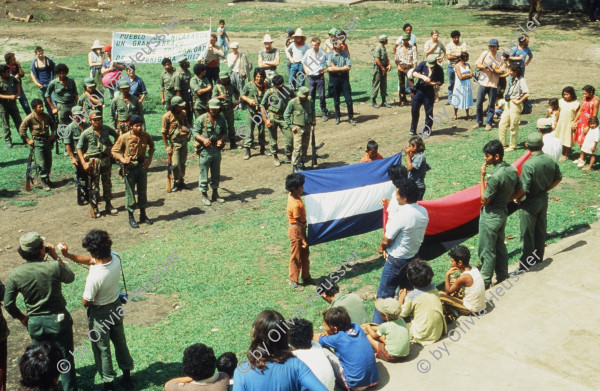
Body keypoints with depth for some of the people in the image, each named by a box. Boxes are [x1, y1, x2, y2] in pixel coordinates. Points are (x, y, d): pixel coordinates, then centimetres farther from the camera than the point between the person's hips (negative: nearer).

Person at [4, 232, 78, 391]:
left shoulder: (15, 273, -12)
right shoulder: (54, 267, -20)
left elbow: (8, 304, -5)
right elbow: (70, 277, 2)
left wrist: (22, 318, 12)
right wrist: (55, 256, 0)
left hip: (35, 323, 3)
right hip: (58, 319, -3)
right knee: (65, 359, 13)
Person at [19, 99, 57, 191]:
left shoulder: (46, 116, 2)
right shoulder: (30, 118, -12)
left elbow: (53, 124, 22)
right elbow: (21, 130, -5)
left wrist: (52, 134, 10)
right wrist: (28, 140, -6)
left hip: (47, 140, 5)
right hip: (37, 142, -5)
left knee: (49, 162, 9)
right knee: (41, 163, -8)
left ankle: (47, 179, 26)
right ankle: (44, 182, 1)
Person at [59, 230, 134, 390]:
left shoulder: (94, 276, -37)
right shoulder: (116, 258, -19)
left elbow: (85, 302, -21)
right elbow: (90, 261, -1)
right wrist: (68, 255, -8)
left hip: (100, 313, -6)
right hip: (117, 307, 6)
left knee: (102, 350, 16)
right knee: (120, 343, 25)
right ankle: (127, 377, 42)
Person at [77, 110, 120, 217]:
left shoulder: (106, 129, -2)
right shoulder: (86, 133, -10)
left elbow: (116, 136, 17)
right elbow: (79, 148, -6)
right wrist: (84, 163, -13)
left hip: (106, 159, 3)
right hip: (93, 161, -3)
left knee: (107, 183, 12)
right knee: (94, 185, 4)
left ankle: (108, 205, 24)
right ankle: (94, 207, 14)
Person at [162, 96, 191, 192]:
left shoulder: (183, 113, 4)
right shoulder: (167, 116, -13)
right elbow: (164, 132, -9)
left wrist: (188, 130, -2)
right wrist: (166, 146, -11)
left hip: (184, 140, 5)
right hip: (174, 141, -5)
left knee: (183, 162, 12)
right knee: (176, 164, -7)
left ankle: (181, 181, 26)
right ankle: (177, 183, 9)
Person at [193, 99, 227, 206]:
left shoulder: (221, 119, 2)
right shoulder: (201, 119, -9)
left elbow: (224, 132, 10)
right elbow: (195, 133, -6)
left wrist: (221, 140, -11)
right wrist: (203, 139, -24)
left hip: (217, 150, 4)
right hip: (205, 150, -4)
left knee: (216, 173, 14)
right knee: (204, 174, 3)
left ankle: (215, 194, 28)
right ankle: (204, 195, 15)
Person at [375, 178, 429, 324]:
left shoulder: (401, 215, -29)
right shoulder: (423, 212, -5)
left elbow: (386, 239, -20)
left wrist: (381, 248, 3)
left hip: (397, 259, -8)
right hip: (414, 255, 8)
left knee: (385, 293, 7)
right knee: (408, 290, 23)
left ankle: (379, 324, 16)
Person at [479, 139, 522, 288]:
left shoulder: (495, 176, -29)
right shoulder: (512, 169, -3)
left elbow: (484, 200, -21)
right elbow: (518, 192, 7)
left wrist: (482, 177, -20)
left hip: (490, 216, -8)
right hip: (503, 212, 8)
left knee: (487, 250, 5)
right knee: (500, 246, 22)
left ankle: (485, 281, 15)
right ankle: (502, 275, 34)